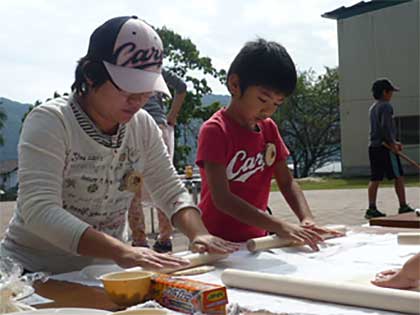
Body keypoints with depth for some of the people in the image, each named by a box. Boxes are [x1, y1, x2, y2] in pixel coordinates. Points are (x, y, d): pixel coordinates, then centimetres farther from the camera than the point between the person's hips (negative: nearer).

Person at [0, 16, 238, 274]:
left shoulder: (143, 126, -1)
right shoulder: (49, 122, -16)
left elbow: (172, 192, 3)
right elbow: (40, 211, -27)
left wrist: (198, 234, -17)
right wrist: (122, 252, -38)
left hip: (105, 270, 2)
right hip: (34, 273, -2)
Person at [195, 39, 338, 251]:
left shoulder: (269, 128, 8)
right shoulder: (214, 130, -14)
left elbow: (287, 182, 9)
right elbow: (222, 198, -21)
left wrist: (307, 220, -9)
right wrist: (280, 227, -27)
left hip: (257, 239, 5)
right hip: (219, 241, -5)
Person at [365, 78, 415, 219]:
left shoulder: (372, 108, 18)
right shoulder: (386, 106, -10)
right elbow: (385, 126, -22)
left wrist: (394, 142, 20)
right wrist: (392, 144, -15)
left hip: (373, 146, 8)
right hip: (385, 147, -8)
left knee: (375, 179, 6)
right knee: (399, 177, 2)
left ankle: (372, 209, 4)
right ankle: (403, 207, 7)